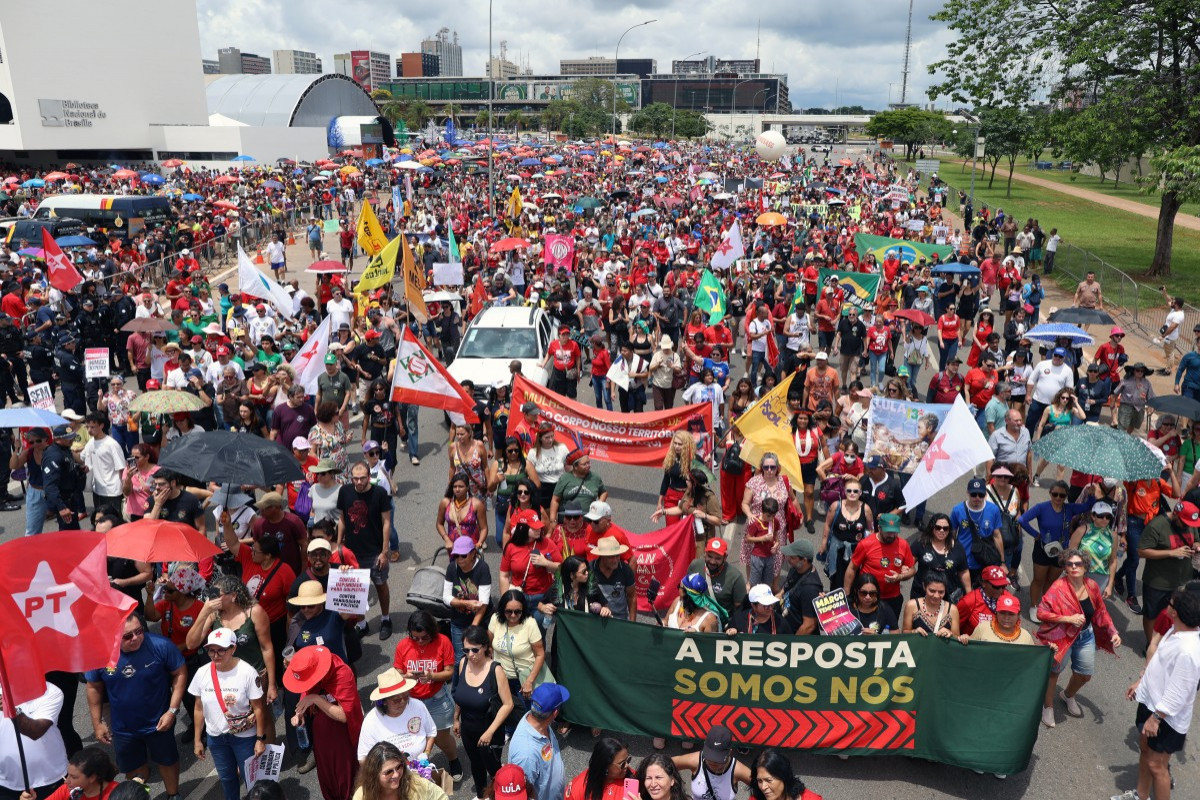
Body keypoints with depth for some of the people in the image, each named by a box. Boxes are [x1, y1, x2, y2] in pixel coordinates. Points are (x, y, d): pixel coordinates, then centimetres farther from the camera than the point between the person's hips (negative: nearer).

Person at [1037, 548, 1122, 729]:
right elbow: (1041, 612, -25)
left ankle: (1068, 695, 52)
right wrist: (1068, 619, -31)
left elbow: (1101, 612, 5)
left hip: (1086, 636, 6)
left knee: (1085, 674, 20)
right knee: (1054, 672, 11)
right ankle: (1048, 707, 34)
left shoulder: (1092, 586, -8)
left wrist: (1113, 632, -5)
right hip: (1062, 637, -6)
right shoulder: (1058, 588, -25)